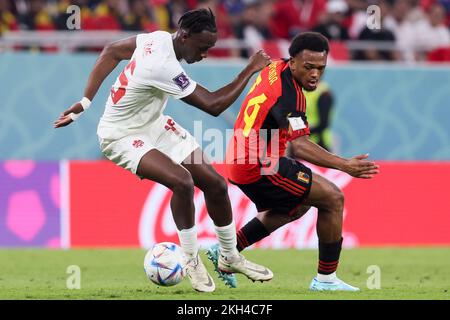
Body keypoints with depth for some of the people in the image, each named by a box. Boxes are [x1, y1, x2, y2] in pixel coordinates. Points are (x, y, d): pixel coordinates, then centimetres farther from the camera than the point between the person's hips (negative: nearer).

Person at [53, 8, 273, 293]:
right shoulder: (163, 67, -35)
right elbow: (214, 105, -30)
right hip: (122, 137, -9)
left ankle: (231, 258, 23)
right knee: (182, 181, -32)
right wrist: (251, 70, -23)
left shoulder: (158, 38, -9)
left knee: (216, 184, 3)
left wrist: (86, 102, 3)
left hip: (154, 124, 9)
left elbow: (111, 51, 4)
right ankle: (192, 261, -11)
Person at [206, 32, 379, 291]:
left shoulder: (275, 69, 4)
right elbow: (299, 146, -32)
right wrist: (345, 165, -39)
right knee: (333, 199, -6)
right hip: (260, 165, -10)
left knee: (298, 206, 31)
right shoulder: (290, 93, -23)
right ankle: (326, 278, 0)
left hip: (241, 162, 10)